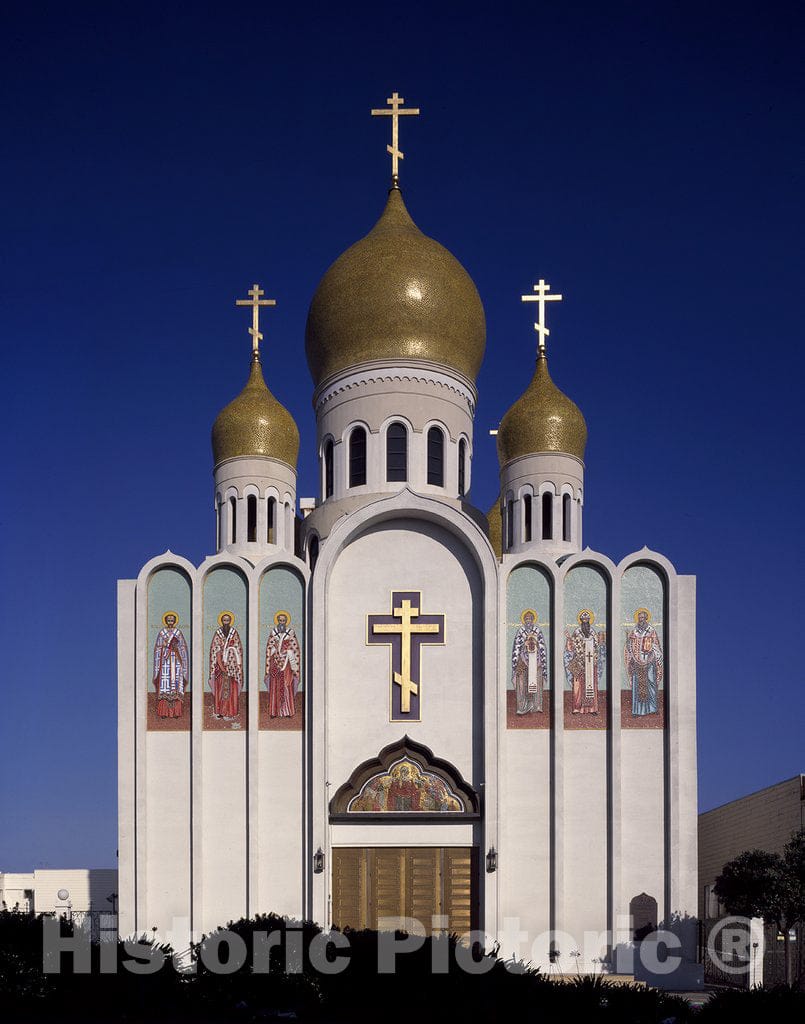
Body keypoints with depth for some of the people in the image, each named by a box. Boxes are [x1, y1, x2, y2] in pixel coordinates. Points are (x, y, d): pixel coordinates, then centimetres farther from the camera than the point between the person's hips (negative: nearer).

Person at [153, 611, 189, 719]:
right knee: (165, 681, -7)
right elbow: (159, 647, 7)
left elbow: (182, 646, 9)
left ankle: (176, 711, -2)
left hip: (176, 660, 1)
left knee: (176, 681, -4)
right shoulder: (162, 632, 7)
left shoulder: (178, 632, 9)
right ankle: (164, 712, -6)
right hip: (165, 660, -1)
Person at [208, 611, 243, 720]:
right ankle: (219, 711, 3)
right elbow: (216, 650, 0)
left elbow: (237, 649, 2)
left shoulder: (234, 633, 4)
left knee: (231, 688, -4)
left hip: (232, 663, 0)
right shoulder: (217, 633, 4)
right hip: (220, 662, 0)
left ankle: (229, 711, -2)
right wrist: (220, 664, -10)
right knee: (220, 687, 0)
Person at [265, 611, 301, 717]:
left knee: (287, 686, -4)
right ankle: (275, 712, 2)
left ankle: (287, 711, -1)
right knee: (275, 686, 0)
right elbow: (269, 648, 8)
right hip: (276, 661, 1)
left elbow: (295, 648, 3)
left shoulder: (290, 632, 3)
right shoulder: (273, 632, 6)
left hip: (287, 661, -1)